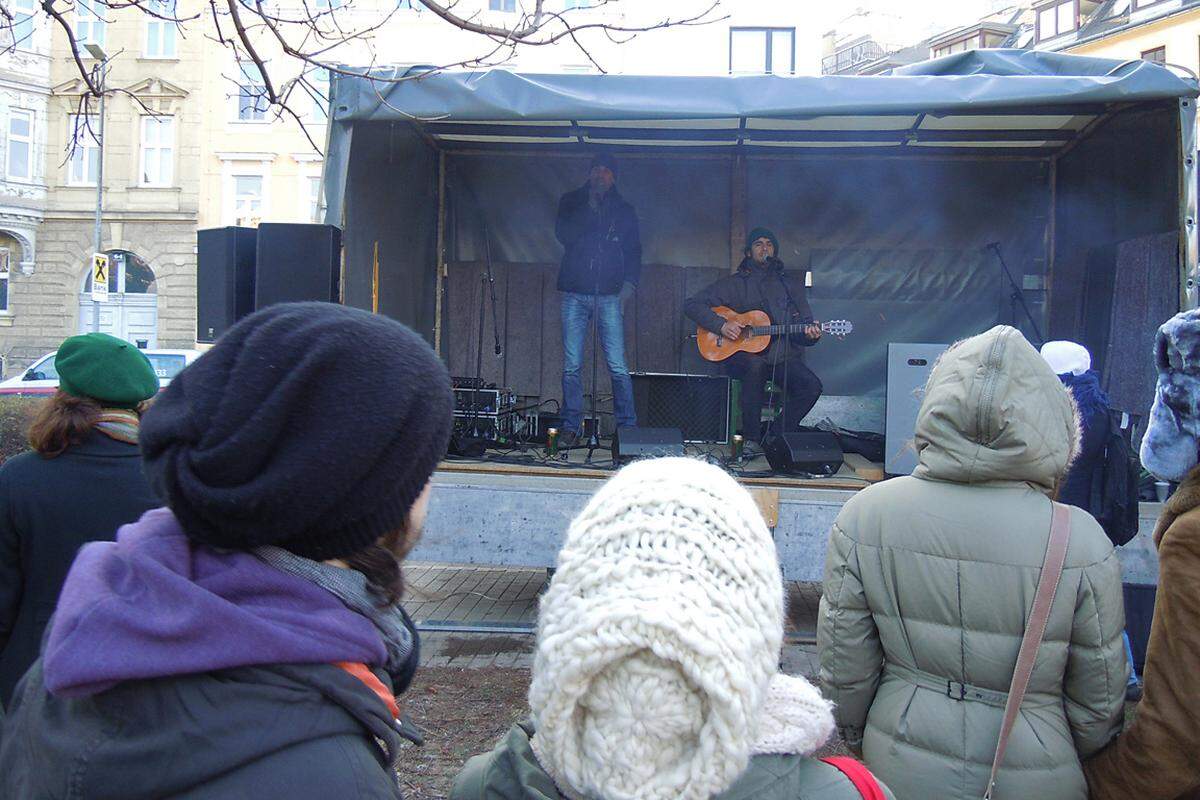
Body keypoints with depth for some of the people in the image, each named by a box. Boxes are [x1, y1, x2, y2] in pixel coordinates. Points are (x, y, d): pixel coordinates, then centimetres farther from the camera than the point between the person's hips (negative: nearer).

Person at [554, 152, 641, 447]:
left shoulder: (623, 209, 14)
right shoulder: (572, 202, 13)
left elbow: (634, 252, 11)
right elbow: (563, 235, -3)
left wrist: (628, 285, -3)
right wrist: (590, 208, -7)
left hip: (609, 295, -1)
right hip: (575, 293, 1)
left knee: (617, 366, -8)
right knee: (572, 366, -2)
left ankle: (628, 427, 0)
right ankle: (571, 427, 6)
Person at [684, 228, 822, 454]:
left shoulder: (790, 284, 16)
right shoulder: (735, 283, 8)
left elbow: (805, 323, 16)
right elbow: (692, 305, 3)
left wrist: (810, 335, -9)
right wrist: (721, 325, -12)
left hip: (782, 357, 3)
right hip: (741, 355, -3)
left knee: (812, 386, -24)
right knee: (756, 365, -38)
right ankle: (751, 437, -26)